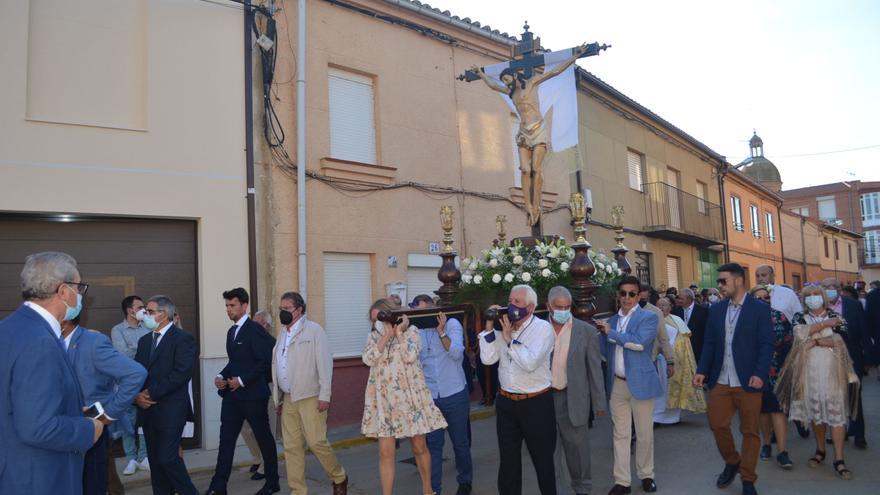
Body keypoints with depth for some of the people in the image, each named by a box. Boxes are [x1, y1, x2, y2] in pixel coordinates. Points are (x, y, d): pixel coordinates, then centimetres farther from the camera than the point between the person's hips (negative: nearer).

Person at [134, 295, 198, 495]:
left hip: (171, 410, -7)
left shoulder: (183, 339, -8)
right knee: (155, 461, 10)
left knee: (168, 458, -10)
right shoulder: (144, 340, 16)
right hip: (147, 409, 7)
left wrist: (151, 393, -15)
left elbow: (182, 373, -17)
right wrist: (137, 395, -7)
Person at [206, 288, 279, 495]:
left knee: (264, 439, 7)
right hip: (232, 395, 7)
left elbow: (265, 361, -17)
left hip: (252, 395, -7)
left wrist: (242, 380, -19)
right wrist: (221, 376, 2)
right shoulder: (231, 331, 13)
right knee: (226, 439, 4)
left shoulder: (255, 329, -13)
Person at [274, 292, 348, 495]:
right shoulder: (282, 333, 13)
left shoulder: (314, 330, -6)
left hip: (310, 397, -6)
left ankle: (339, 478, 16)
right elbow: (278, 366, 16)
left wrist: (324, 396, -15)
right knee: (291, 446, 6)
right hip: (288, 399, 6)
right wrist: (278, 398, 14)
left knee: (316, 442, -7)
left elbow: (324, 363, -10)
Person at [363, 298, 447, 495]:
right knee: (385, 453, -2)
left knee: (419, 447, 11)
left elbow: (410, 356, -16)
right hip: (384, 399, 1)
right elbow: (368, 359, -10)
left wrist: (399, 332, -11)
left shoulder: (411, 331, 2)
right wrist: (387, 335, -13)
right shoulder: (373, 336, 9)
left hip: (410, 396, -1)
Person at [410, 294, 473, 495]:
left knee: (460, 442, 13)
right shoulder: (417, 331, 5)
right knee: (432, 444, 2)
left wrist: (441, 331, -20)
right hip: (429, 397, 2)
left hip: (455, 395, -2)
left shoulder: (452, 324, -3)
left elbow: (456, 352, -16)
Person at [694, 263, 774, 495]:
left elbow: (766, 345, -7)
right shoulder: (715, 310, 9)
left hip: (748, 381, -4)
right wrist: (702, 371, 0)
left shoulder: (760, 309, -3)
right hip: (720, 381, 4)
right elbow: (709, 344, 10)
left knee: (750, 431, 5)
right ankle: (732, 462, 31)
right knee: (717, 424, 4)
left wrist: (760, 374, -18)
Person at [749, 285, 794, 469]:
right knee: (763, 409, 11)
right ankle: (767, 444, 27)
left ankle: (782, 452, -5)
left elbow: (789, 342, -1)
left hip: (776, 371, -1)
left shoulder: (779, 317, -1)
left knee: (777, 409, -7)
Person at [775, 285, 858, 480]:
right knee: (815, 411, 8)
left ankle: (839, 459, -2)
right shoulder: (800, 318, 9)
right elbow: (801, 333, -12)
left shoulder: (835, 316, 5)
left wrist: (815, 341, -11)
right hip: (809, 371, 2)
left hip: (832, 371, -2)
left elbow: (841, 339, -9)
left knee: (836, 411, -5)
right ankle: (820, 450, 23)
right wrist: (826, 324, -10)